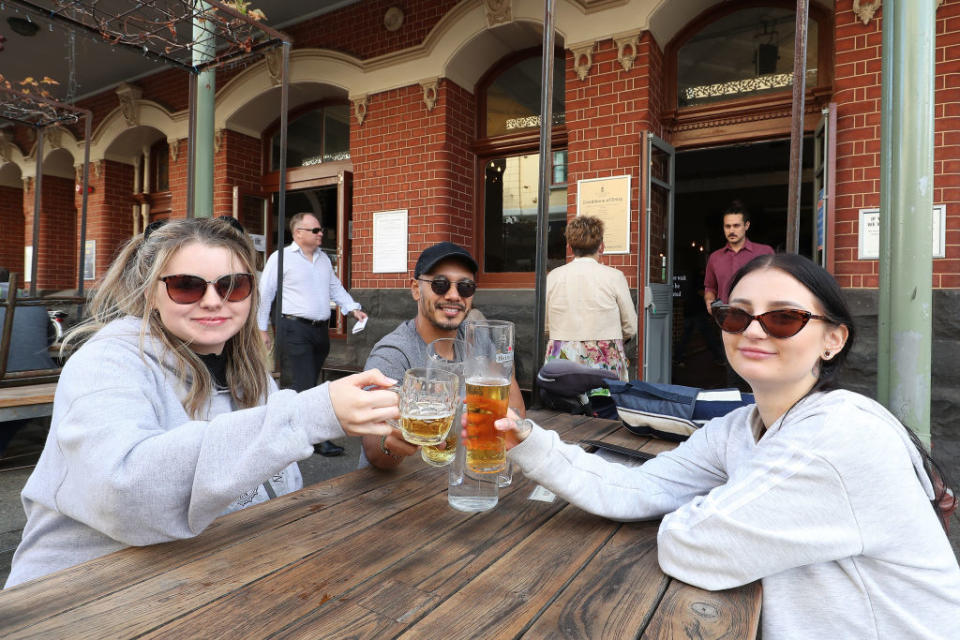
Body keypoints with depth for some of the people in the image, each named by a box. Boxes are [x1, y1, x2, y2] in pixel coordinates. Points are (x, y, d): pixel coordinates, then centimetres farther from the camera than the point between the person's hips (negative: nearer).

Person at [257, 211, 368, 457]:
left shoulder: (323, 258, 17)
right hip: (295, 329, -6)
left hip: (321, 329, 7)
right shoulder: (281, 257, -3)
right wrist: (262, 329, -2)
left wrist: (353, 309, 9)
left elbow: (335, 287, 23)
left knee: (305, 385, 12)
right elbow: (265, 294, -2)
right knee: (302, 385, -9)